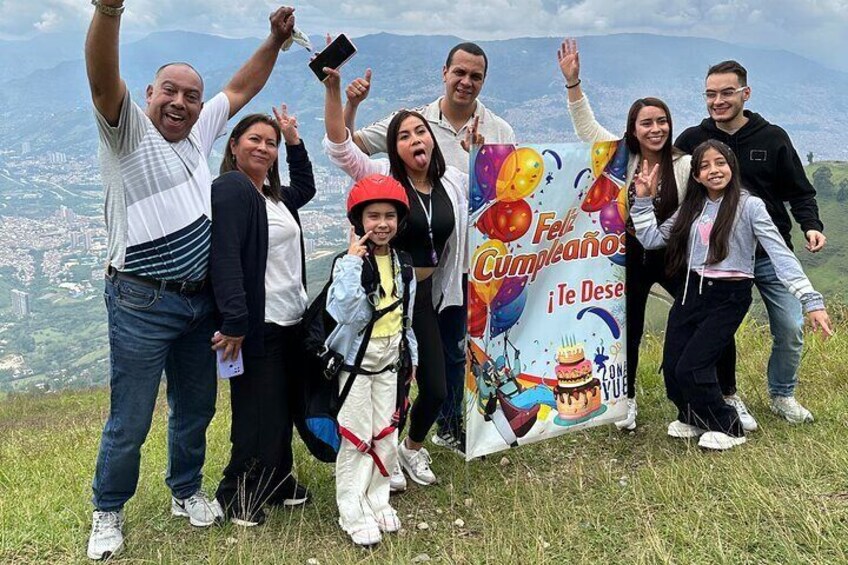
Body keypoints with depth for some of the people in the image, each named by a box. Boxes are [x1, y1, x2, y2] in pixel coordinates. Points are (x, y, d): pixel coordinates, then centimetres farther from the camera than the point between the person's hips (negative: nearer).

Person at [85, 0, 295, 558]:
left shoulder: (199, 132, 11)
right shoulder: (128, 130, -7)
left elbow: (241, 88, 22)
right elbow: (103, 80, -26)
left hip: (200, 302, 7)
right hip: (142, 305, -6)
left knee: (196, 409, 19)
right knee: (129, 423, 3)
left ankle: (187, 491, 39)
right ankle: (108, 513, 25)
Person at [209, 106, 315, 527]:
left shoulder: (275, 196, 16)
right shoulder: (229, 188, -12)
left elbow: (306, 188, 39)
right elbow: (224, 258, -22)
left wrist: (294, 140, 30)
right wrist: (234, 322, -29)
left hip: (291, 322, 9)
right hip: (258, 326, -9)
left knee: (284, 409, 16)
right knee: (259, 414, -1)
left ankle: (277, 481, 32)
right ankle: (237, 493, 17)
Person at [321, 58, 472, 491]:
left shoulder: (454, 182, 4)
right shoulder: (381, 177, -10)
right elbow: (339, 147, -24)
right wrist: (333, 90, -35)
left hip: (424, 296, 5)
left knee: (436, 389, 9)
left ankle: (413, 448, 39)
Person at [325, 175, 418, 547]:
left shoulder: (403, 264, 5)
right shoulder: (350, 262, -14)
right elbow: (342, 311, -31)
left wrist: (410, 358, 16)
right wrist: (353, 261, -30)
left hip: (390, 361, 6)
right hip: (356, 359, -6)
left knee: (387, 436, 12)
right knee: (356, 438, 0)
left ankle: (377, 502, 28)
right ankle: (353, 514, 12)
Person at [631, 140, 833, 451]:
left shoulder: (749, 205, -7)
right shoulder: (691, 208, 10)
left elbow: (780, 253, -13)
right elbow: (651, 240, 7)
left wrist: (811, 300, -20)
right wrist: (643, 200, 2)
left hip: (729, 297, -5)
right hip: (691, 292, 5)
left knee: (690, 367, -12)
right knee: (671, 367, 2)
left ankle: (728, 429, 12)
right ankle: (694, 419, 31)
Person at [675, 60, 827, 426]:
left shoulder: (772, 138, -1)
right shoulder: (692, 140, -1)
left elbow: (799, 192, 4)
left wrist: (811, 226, -13)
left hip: (771, 253, 0)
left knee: (791, 328, 1)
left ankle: (782, 395, 24)